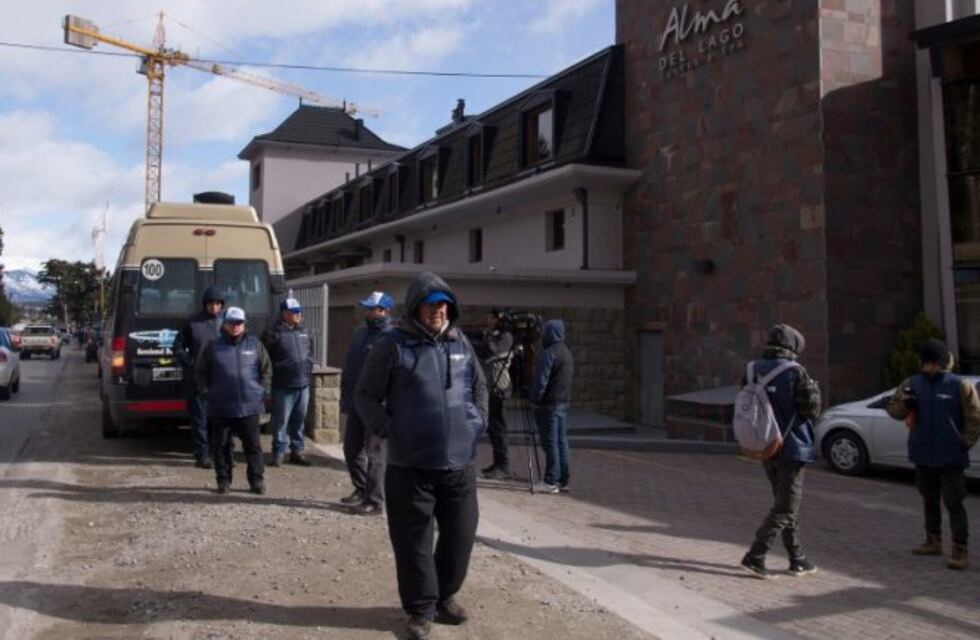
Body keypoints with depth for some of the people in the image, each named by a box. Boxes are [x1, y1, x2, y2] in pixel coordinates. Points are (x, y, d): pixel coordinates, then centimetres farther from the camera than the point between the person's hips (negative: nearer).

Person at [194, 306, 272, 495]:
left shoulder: (254, 344, 6)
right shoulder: (213, 347, 4)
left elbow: (266, 369, 12)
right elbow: (200, 372, 10)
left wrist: (264, 390, 3)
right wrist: (206, 392, 0)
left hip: (249, 405, 0)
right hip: (221, 407, 0)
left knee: (253, 445, 3)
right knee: (221, 446, 6)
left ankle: (257, 481, 12)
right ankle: (223, 481, 18)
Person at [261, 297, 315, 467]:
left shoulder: (305, 332, 13)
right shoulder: (273, 333, -7)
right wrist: (273, 375, -8)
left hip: (303, 384, 6)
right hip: (283, 385, -6)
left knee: (299, 421, 12)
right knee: (281, 421, -1)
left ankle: (297, 451, 21)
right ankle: (278, 454, 9)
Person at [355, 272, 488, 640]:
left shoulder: (460, 343, 9)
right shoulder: (394, 345, -5)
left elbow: (479, 386, 22)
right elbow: (365, 395, -1)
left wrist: (478, 422, 11)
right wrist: (388, 430, -9)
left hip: (460, 462, 4)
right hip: (411, 465, -4)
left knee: (461, 534, 12)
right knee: (414, 541, 4)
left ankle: (445, 596, 34)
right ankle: (421, 609, 21)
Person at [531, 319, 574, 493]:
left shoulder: (549, 353, -14)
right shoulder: (566, 352, 15)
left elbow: (540, 381, -17)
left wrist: (535, 400, -9)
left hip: (549, 404, -9)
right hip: (564, 402, 9)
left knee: (550, 442, -6)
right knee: (561, 441, 11)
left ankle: (551, 482, -4)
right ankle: (563, 480, 15)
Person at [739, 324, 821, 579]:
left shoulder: (753, 370, 3)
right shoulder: (795, 372, -15)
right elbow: (811, 409, -13)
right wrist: (813, 389, 5)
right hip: (791, 447, -7)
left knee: (785, 503, 17)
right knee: (785, 507, 0)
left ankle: (798, 559, 23)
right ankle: (755, 556, -8)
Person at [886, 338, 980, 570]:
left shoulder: (960, 386, -7)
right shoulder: (912, 384, 3)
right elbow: (892, 410, 4)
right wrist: (904, 403, -17)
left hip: (951, 458, -5)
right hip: (923, 456, 5)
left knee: (954, 503, -6)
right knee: (930, 500, 17)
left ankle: (960, 549, -2)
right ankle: (933, 541, 31)